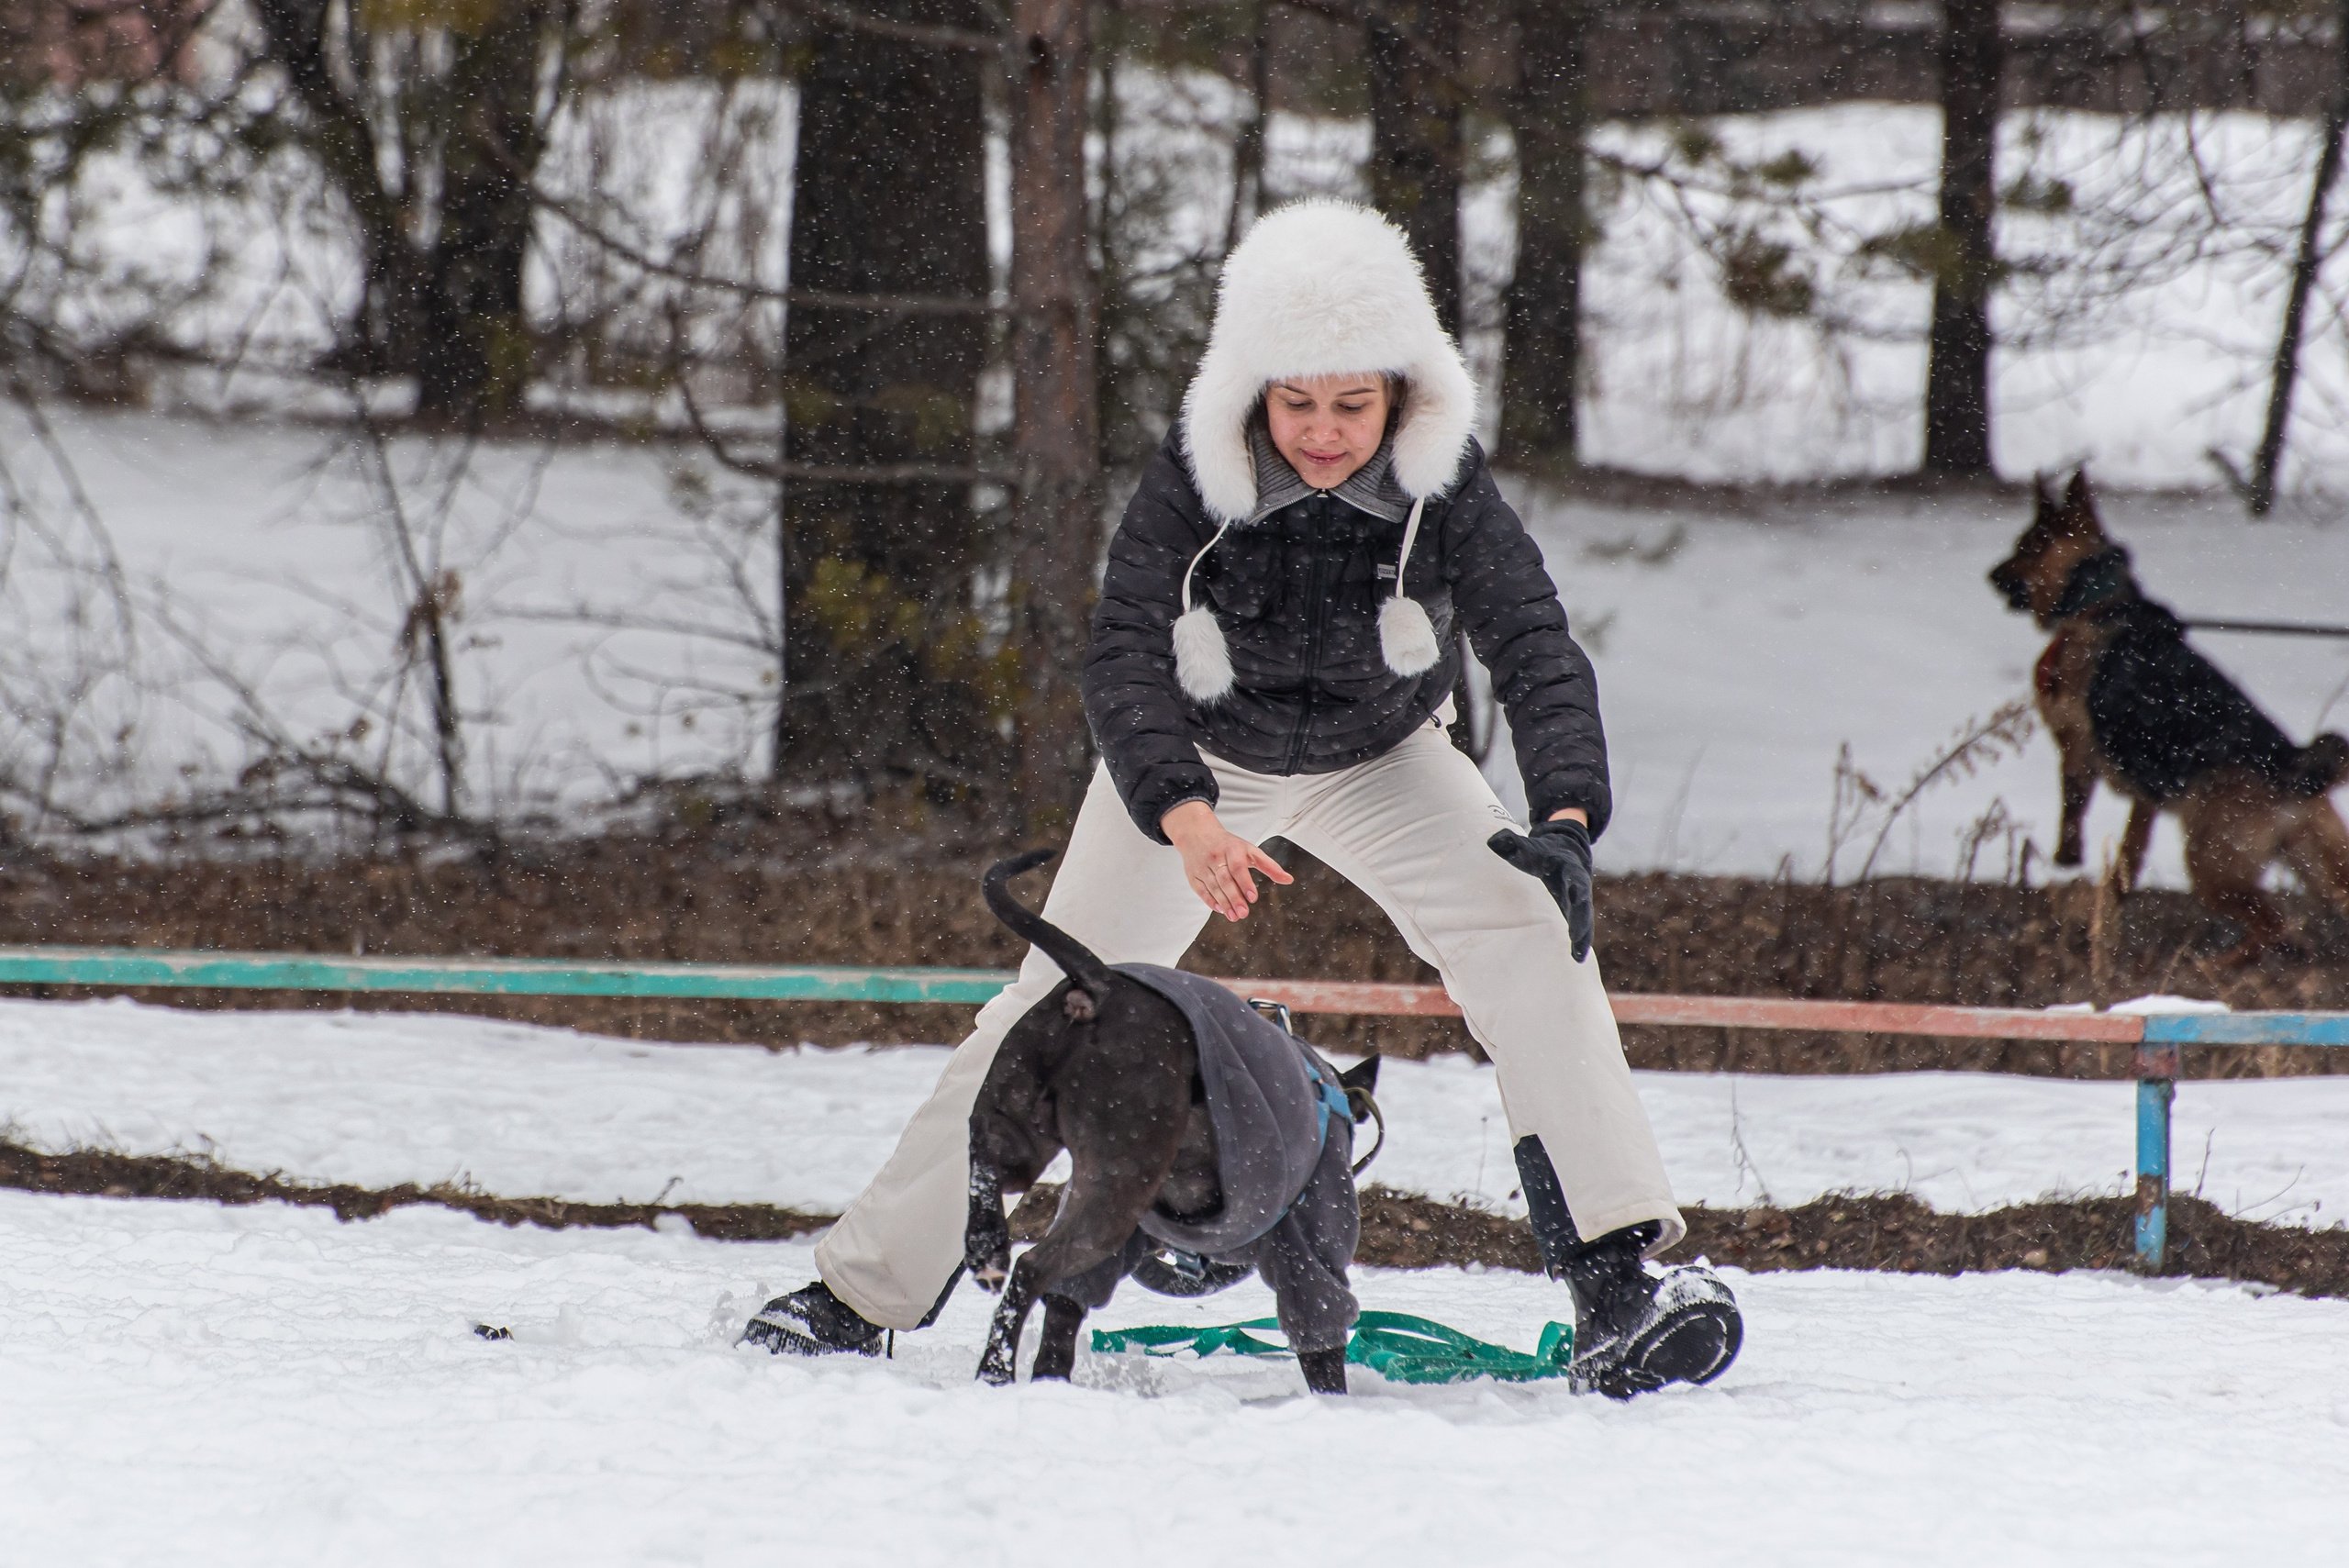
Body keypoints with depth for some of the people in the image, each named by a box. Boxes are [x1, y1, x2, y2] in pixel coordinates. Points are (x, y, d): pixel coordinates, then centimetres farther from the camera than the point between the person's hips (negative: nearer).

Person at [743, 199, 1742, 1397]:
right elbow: (1123, 660, -34)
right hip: (1197, 763, 0)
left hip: (1380, 759, 0)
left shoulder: (1443, 484, -28)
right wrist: (1184, 815, -52)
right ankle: (864, 1291, 8)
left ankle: (1613, 1274, -26)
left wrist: (1566, 817, -52)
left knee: (1529, 932, -23)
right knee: (1057, 1004, -3)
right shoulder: (1193, 480, -30)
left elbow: (1535, 652, -34)